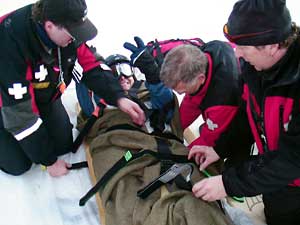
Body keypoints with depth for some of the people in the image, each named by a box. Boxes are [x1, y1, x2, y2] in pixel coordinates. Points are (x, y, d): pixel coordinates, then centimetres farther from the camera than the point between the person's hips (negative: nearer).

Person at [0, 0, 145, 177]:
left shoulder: (67, 27, -25)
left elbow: (93, 66, -11)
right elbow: (19, 113, -34)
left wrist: (119, 98, -29)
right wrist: (49, 161, -25)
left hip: (43, 97, 5)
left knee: (63, 145, 1)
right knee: (19, 165, -4)